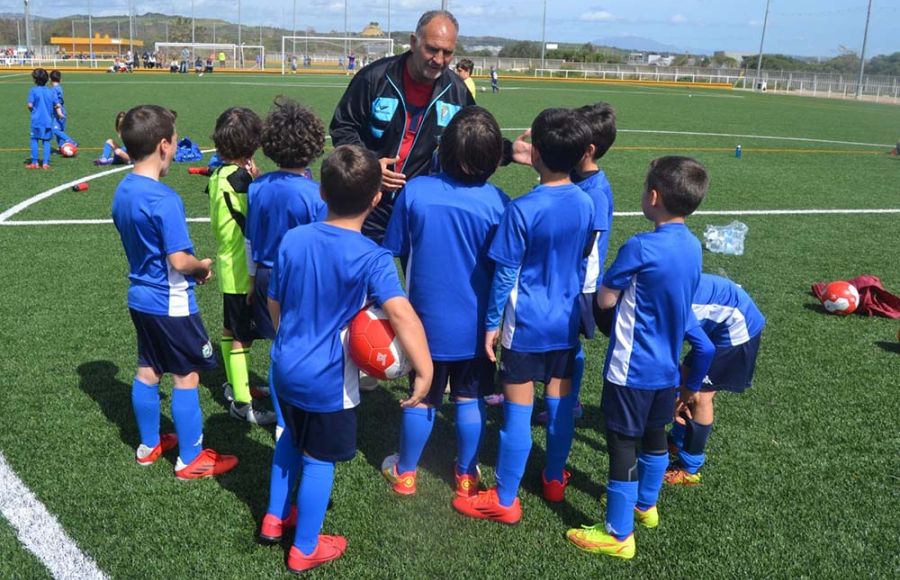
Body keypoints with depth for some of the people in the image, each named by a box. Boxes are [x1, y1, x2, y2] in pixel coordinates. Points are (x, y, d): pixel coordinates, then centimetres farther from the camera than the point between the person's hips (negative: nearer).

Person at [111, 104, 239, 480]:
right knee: (187, 377, 4)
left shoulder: (122, 192, 3)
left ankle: (149, 445, 34)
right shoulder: (164, 199, -25)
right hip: (171, 303, -8)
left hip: (140, 297, 9)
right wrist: (203, 266, -5)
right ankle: (191, 459, 14)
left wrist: (191, 268, 11)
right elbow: (180, 261, -26)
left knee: (148, 372, 19)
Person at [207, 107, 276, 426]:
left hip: (227, 266, 9)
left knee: (231, 330, 20)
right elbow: (251, 232, -22)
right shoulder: (242, 180, -21)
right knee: (242, 337, 0)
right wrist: (255, 276, -17)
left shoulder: (217, 175, 4)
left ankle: (235, 384, 36)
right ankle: (242, 403, 9)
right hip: (243, 271, -8)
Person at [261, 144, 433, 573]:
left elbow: (274, 304, 6)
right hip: (328, 379, -5)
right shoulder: (371, 257, -20)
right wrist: (425, 371, -35)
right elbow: (401, 313, -35)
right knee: (319, 460, 12)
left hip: (286, 367, 6)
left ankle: (275, 517, 45)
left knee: (291, 438, 29)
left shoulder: (293, 239, -5)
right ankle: (305, 550, 28)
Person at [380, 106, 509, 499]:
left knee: (422, 398, 16)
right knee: (470, 399, 14)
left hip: (427, 318, 1)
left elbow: (395, 251, -3)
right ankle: (467, 476, 30)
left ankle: (405, 473, 32)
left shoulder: (414, 191, -14)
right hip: (476, 324, -1)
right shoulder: (498, 203, -15)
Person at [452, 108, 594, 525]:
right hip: (567, 322, 5)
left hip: (527, 325, -5)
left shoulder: (522, 209, -19)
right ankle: (554, 480, 35)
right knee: (560, 404, 17)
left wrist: (492, 323, -3)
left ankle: (505, 500, 14)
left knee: (518, 411, 2)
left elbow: (505, 274, -13)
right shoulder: (586, 204, -2)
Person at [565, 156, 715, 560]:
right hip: (667, 366, 8)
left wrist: (609, 284, 6)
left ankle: (618, 534, 13)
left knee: (622, 444, 3)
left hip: (632, 368, -8)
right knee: (655, 435, 23)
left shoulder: (640, 248, -23)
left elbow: (605, 300, -14)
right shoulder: (693, 247, 1)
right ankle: (645, 504, 43)